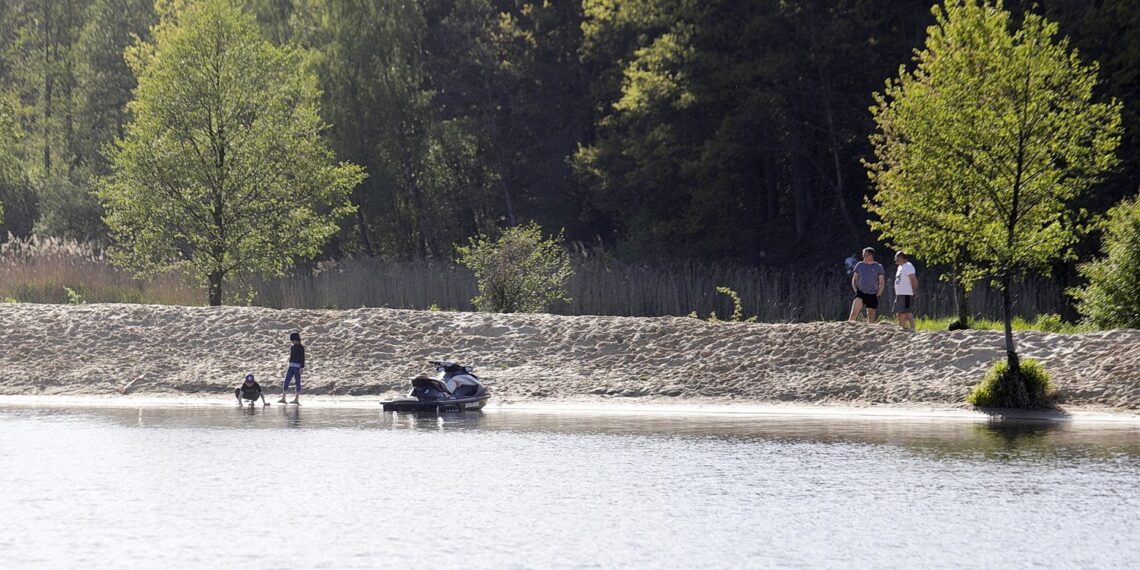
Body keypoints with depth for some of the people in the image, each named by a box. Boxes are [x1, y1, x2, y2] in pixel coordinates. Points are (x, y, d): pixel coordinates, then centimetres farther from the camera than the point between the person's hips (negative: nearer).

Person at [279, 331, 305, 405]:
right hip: (291, 366, 7)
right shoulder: (292, 347, 16)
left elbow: (302, 358, -11)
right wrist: (288, 367, 22)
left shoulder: (301, 348, -7)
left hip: (297, 367, -7)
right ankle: (283, 398, -2)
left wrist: (301, 368, -18)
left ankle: (296, 399, 1)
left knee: (298, 382, -2)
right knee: (286, 382, -1)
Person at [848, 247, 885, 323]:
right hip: (861, 293, 1)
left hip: (873, 294, -1)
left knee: (871, 315, 5)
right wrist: (856, 289, 1)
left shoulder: (878, 267, 2)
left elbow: (882, 283, 5)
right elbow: (854, 279, 15)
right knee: (854, 312, -18)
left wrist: (879, 294, -3)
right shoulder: (859, 265, 7)